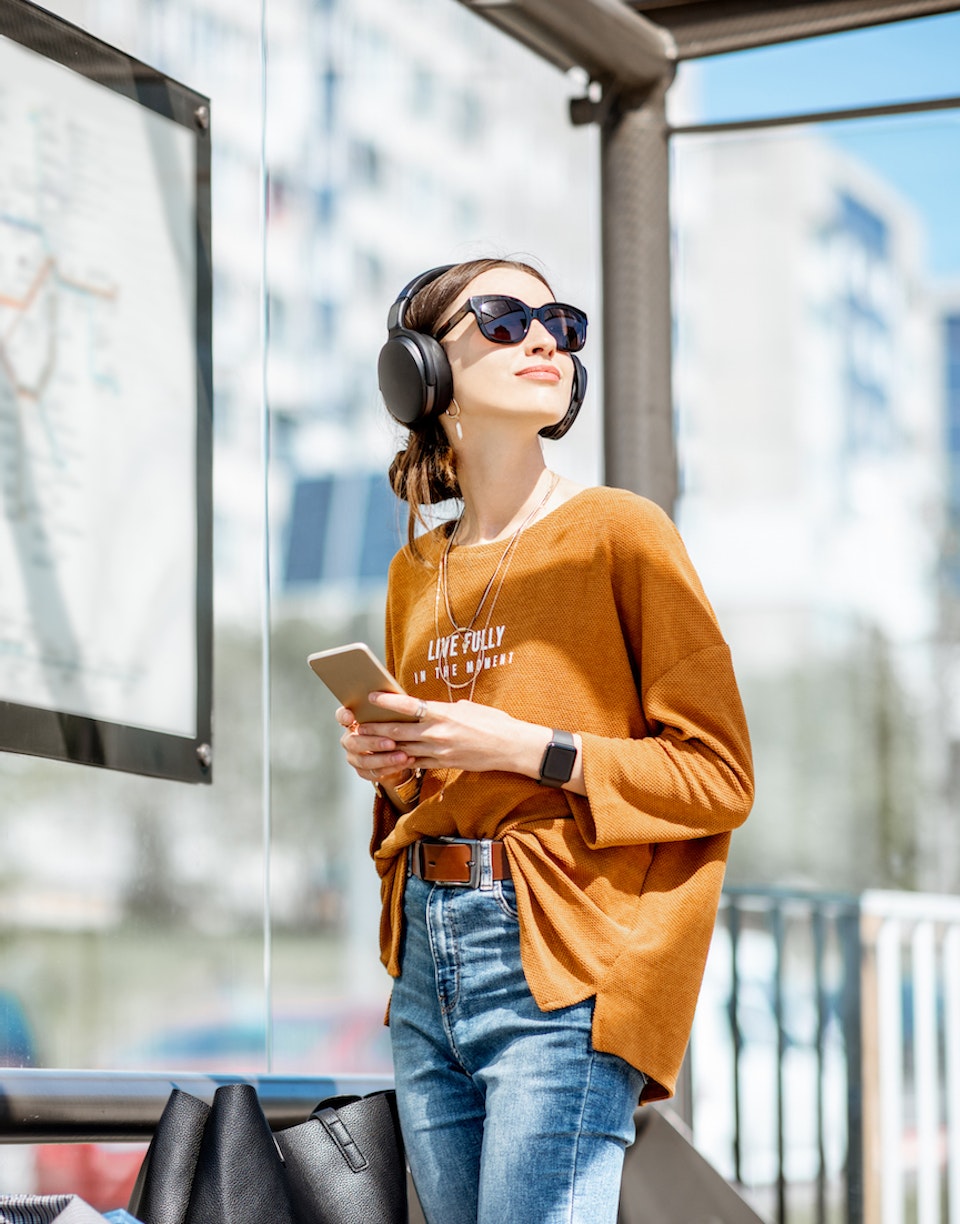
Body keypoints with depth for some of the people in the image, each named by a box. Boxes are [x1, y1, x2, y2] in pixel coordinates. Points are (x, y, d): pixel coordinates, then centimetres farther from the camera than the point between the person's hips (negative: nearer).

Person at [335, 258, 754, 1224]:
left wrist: (530, 748, -15)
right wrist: (387, 767, 4)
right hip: (429, 965, 6)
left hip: (558, 971, -6)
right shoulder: (415, 570, 15)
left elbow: (720, 774, -7)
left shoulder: (620, 532, -3)